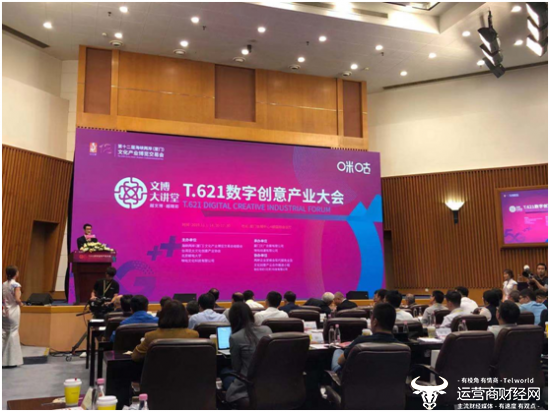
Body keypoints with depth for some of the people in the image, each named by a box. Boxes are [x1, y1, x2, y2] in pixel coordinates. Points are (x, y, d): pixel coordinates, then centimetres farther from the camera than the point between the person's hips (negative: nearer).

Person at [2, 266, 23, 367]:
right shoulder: (16, 284, -12)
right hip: (13, 312, -5)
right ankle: (11, 360, 7)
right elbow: (17, 299, -20)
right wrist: (21, 303, 0)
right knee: (13, 334, 2)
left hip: (4, 312, 5)